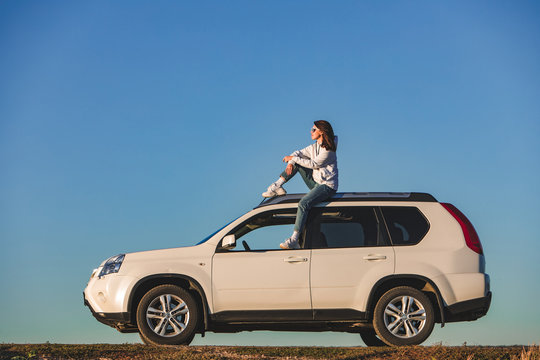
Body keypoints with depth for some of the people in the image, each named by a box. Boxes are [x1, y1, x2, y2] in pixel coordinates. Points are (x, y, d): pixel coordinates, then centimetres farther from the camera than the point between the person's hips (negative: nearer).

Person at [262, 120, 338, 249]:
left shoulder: (328, 150, -17)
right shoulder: (314, 147, 11)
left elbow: (314, 164, -21)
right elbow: (298, 153, 11)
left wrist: (293, 158, -15)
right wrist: (291, 162, -11)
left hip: (327, 186, -9)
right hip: (316, 182, 9)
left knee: (303, 203, -31)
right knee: (296, 163, 7)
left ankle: (294, 240, -35)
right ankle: (277, 187, 4)